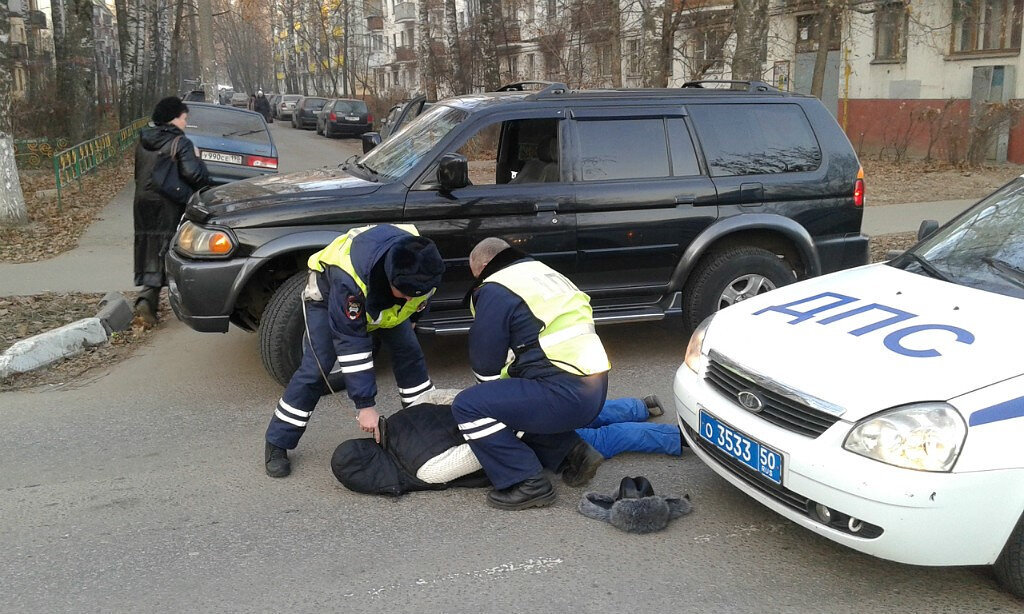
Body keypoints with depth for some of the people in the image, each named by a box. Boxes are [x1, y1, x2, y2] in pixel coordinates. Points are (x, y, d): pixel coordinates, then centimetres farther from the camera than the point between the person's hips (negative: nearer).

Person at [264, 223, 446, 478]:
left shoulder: (420, 268, -30)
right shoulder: (348, 277, -47)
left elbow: (416, 304, -5)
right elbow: (351, 344, -41)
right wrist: (365, 405, -37)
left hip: (383, 298, 5)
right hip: (328, 295, -5)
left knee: (410, 353, -4)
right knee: (316, 368, -15)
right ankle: (277, 444, -1)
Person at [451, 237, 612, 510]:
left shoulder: (495, 291, -3)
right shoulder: (550, 275, 24)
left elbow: (485, 364, -1)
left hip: (564, 395, -9)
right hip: (598, 390, 10)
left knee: (468, 406, -7)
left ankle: (528, 482, -5)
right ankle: (573, 451, 18)